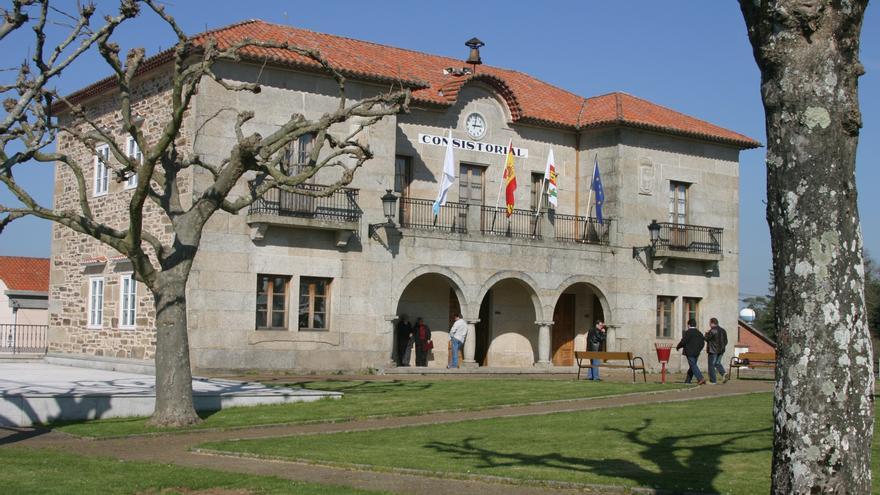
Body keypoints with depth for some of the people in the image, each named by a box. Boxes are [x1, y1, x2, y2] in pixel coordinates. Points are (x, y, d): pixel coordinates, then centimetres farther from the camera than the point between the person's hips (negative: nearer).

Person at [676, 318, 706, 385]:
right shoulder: (699, 333, 11)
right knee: (692, 366, 12)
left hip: (689, 352, -7)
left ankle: (701, 379, -22)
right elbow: (702, 343, 13)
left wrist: (678, 347, 4)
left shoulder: (687, 332, -11)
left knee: (693, 366, -9)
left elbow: (683, 342, -13)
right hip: (696, 353, 7)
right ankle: (687, 381, 17)